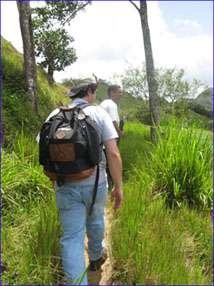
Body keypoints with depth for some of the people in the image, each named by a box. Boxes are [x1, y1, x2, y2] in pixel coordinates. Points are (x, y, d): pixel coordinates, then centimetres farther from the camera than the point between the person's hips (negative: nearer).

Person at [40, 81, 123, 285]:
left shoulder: (55, 115, 1)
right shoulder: (99, 113, -6)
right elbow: (113, 153, -14)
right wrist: (118, 187, -5)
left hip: (65, 186, 0)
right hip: (95, 183, 0)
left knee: (71, 238, 6)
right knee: (95, 220, 27)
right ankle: (96, 257, 52)